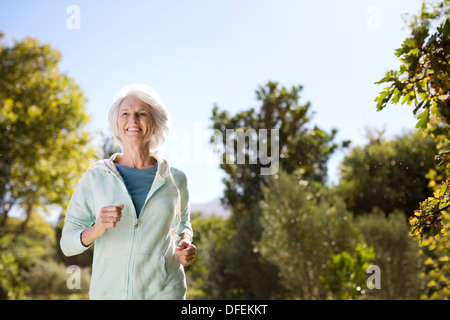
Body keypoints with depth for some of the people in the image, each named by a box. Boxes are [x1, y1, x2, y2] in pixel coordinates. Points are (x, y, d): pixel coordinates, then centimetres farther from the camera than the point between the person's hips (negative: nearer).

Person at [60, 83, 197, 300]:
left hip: (164, 292, 0)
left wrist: (184, 244, -1)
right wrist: (96, 230, -20)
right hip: (109, 291, 0)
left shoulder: (175, 179, 1)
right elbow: (68, 243, 0)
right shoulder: (95, 177, -2)